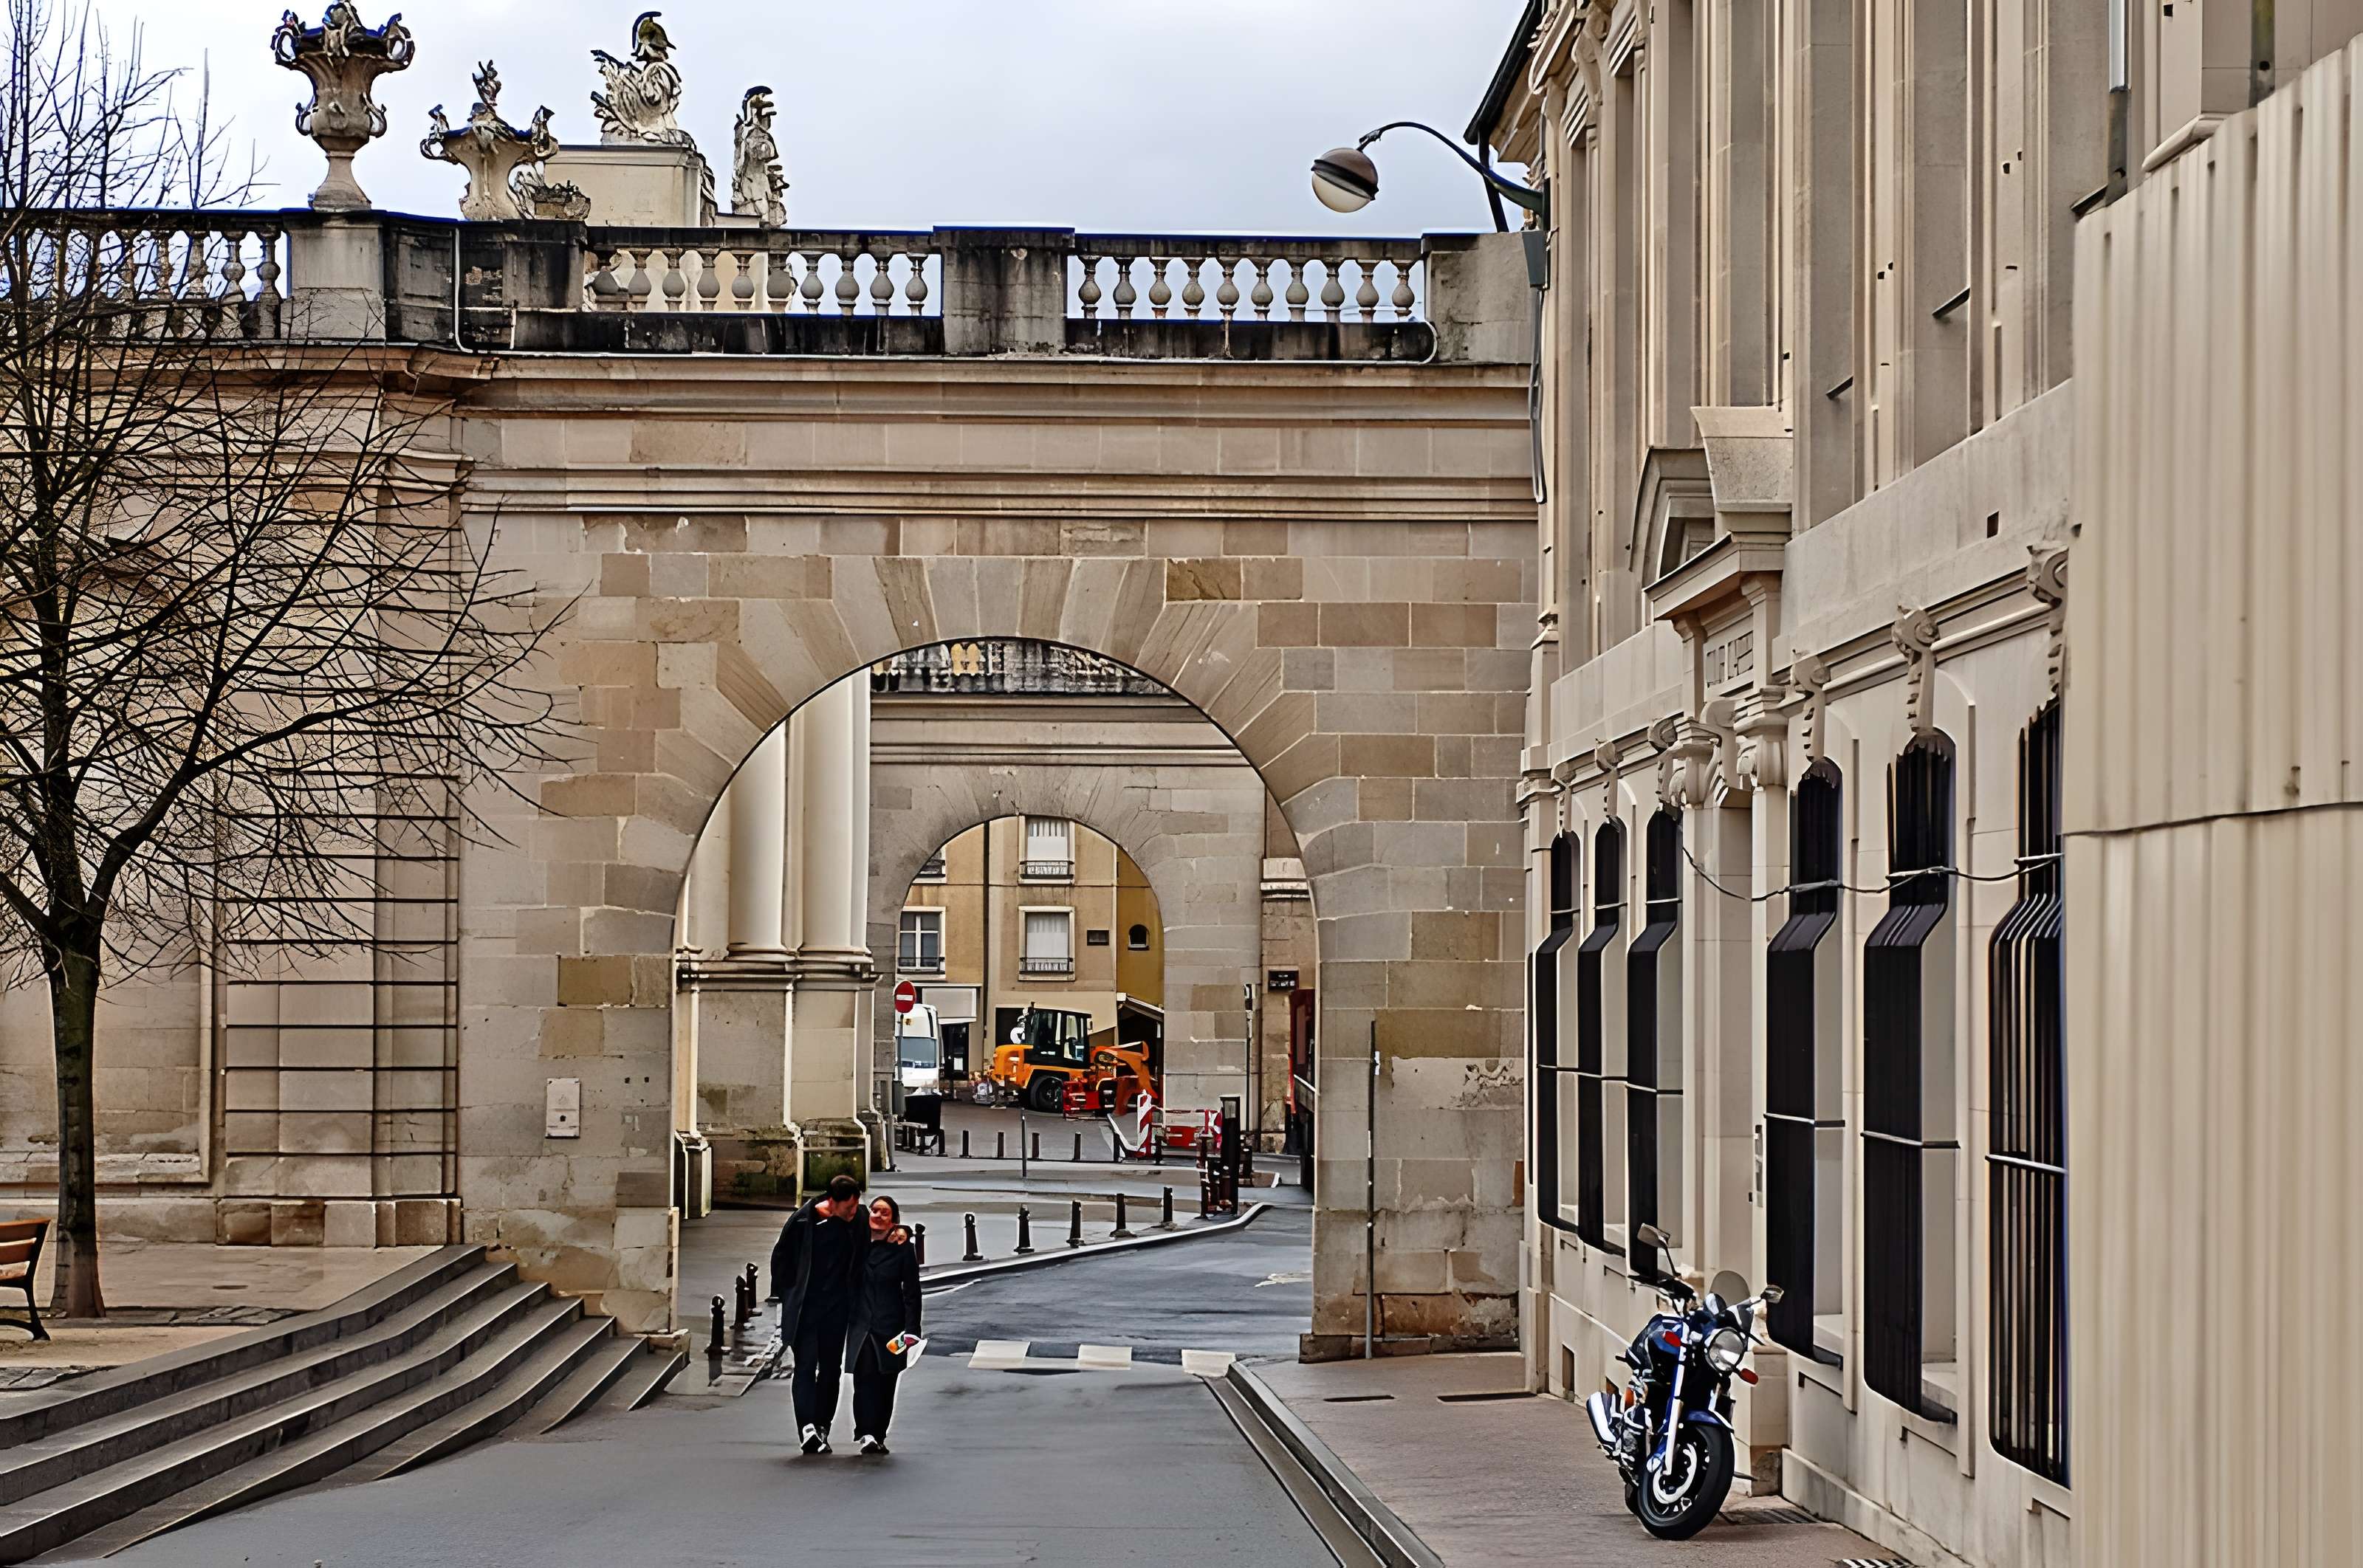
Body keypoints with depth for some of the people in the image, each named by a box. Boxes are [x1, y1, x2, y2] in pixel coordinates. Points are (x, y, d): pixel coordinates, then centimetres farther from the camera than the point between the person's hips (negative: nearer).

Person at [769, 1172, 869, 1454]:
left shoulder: (858, 1222, -2)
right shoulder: (802, 1220, -9)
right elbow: (780, 1258, 4)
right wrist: (789, 1296, 4)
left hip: (837, 1308, 3)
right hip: (804, 1309, -3)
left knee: (831, 1369, 7)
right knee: (805, 1366, -12)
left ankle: (821, 1429, 15)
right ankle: (808, 1426, -24)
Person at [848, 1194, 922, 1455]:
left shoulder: (903, 1248, 0)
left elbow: (912, 1293, 0)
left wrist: (910, 1331, -7)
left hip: (890, 1325, -1)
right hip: (861, 1324, 1)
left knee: (886, 1383, 5)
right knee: (865, 1378, -11)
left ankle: (877, 1436, 12)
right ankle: (867, 1434, -18)